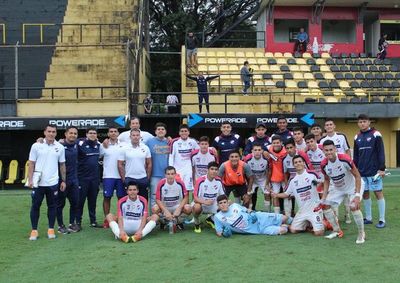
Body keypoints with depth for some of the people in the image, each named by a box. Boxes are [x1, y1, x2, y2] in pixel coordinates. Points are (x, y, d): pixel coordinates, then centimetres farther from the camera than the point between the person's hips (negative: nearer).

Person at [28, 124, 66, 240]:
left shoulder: (60, 147, 3)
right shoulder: (36, 146, -1)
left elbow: (62, 165, 9)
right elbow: (31, 164, 1)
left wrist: (63, 181, 6)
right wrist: (30, 180, -6)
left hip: (53, 183, 1)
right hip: (38, 183, -1)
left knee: (52, 206, 7)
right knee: (35, 206, 4)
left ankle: (51, 229, 17)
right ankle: (34, 230, 13)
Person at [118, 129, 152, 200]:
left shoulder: (145, 148, 4)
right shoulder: (124, 149, -1)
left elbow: (149, 164, 9)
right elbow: (120, 165, 0)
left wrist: (148, 178, 4)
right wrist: (123, 179, -3)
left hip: (143, 178, 2)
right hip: (129, 179, -2)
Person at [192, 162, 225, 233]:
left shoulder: (219, 180, -8)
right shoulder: (200, 181, -22)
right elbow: (195, 198, -23)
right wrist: (205, 202, -41)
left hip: (213, 205, 5)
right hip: (201, 204, -5)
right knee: (197, 207, -37)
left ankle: (210, 218, 20)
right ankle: (197, 223, -3)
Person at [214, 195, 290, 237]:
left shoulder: (235, 205, 0)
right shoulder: (217, 217, -7)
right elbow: (219, 233, -4)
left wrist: (252, 213, -9)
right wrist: (224, 233, -26)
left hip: (259, 219, 2)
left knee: (284, 218, -5)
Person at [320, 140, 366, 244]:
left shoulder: (345, 159, -32)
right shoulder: (324, 164, -17)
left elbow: (357, 176, -24)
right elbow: (326, 180, 2)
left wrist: (357, 195, -29)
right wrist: (324, 196, -6)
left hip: (353, 186, -6)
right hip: (337, 188, 6)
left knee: (354, 206, -26)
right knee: (325, 205, 1)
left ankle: (361, 234, -4)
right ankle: (337, 230, 19)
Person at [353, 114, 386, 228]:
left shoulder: (376, 135, -5)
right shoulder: (357, 137, 10)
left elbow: (381, 153, -7)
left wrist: (382, 168, -12)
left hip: (374, 171, -5)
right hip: (362, 172, 5)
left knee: (378, 193, -2)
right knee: (365, 194, 8)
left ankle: (382, 220, 3)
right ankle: (368, 218, 18)